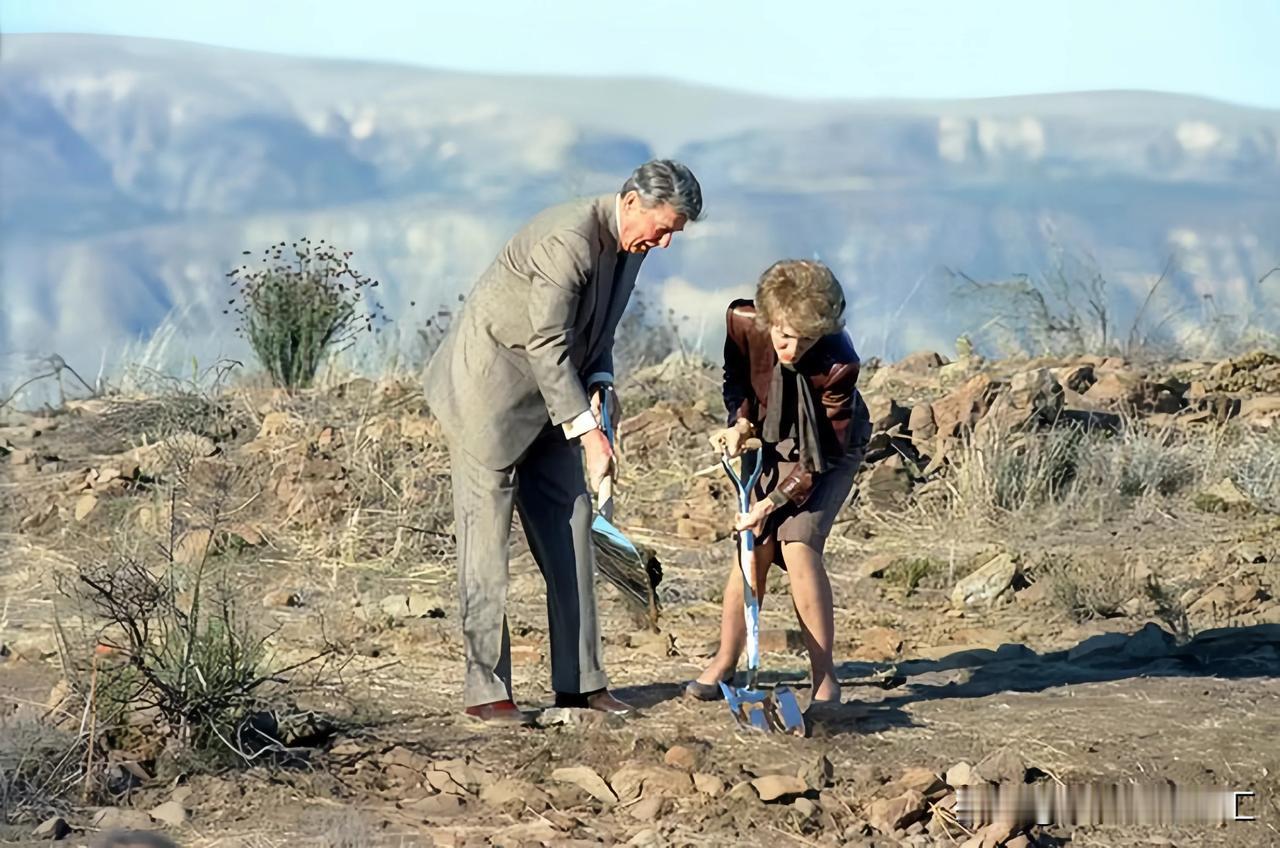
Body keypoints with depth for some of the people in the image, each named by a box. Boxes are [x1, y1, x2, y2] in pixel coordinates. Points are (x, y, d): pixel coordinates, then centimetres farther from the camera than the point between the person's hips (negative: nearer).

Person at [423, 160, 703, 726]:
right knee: (486, 531, -7)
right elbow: (546, 344, -27)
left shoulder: (629, 243, 3)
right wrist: (587, 432, -27)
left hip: (547, 397, 9)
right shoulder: (570, 238, -26)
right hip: (488, 386, -9)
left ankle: (579, 680, 11)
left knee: (569, 525, 6)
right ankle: (485, 690, -5)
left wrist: (599, 384, -2)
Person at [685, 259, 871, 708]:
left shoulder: (838, 364, -36)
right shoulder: (743, 322, -25)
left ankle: (825, 679, -12)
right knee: (755, 546, -6)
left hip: (831, 453, -4)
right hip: (775, 443, 4)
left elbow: (822, 454, -26)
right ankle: (725, 663, 11)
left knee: (798, 544, -20)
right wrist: (741, 423, -16)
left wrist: (773, 502, -26)